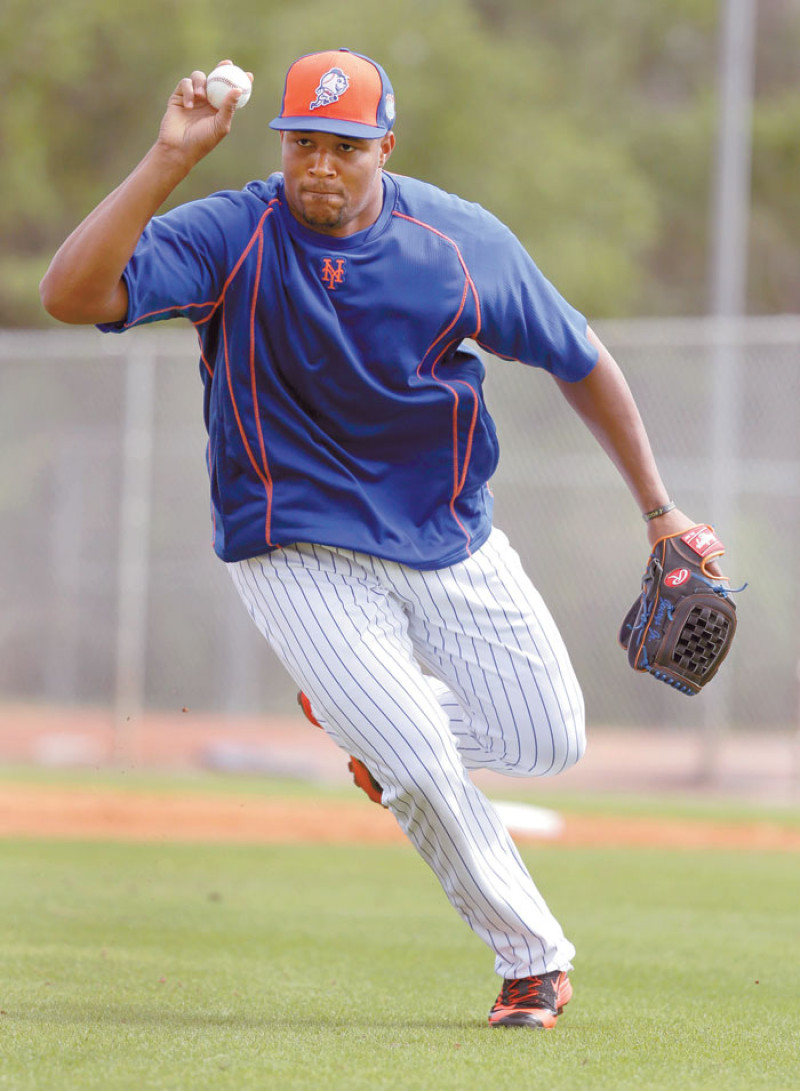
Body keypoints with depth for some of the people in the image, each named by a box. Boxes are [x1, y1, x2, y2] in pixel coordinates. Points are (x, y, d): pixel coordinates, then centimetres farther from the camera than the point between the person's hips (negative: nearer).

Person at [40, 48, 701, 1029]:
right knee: (420, 765, -15)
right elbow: (71, 294, -31)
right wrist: (167, 161, -38)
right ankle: (531, 954, 9)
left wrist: (658, 511, 6)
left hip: (450, 540, 3)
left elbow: (579, 360, 3)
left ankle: (373, 712, 33)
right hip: (299, 553, -3)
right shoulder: (229, 239, -17)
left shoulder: (463, 244, -11)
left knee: (550, 742, 4)